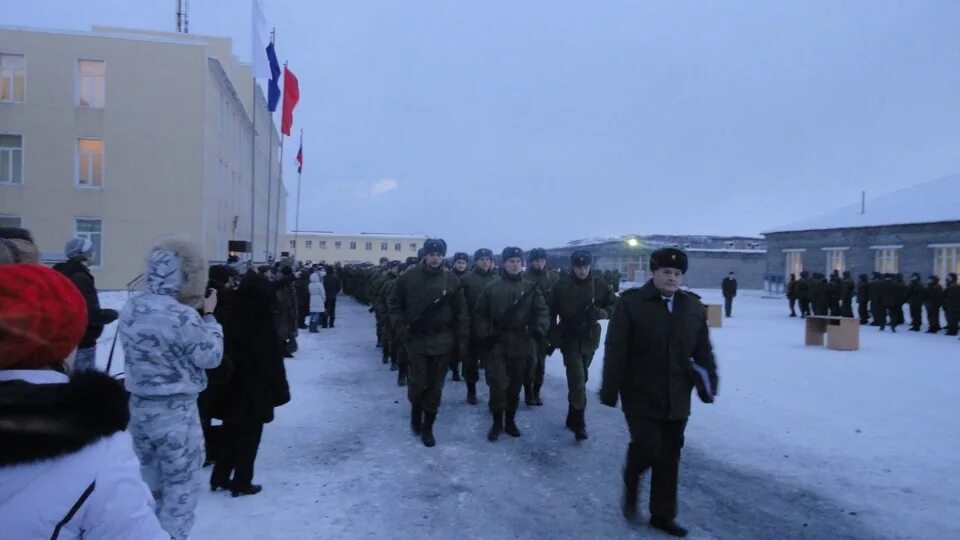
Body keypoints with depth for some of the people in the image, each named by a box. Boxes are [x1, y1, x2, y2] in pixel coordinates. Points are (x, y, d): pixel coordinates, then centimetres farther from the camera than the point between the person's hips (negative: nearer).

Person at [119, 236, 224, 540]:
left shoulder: (130, 308, 0)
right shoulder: (182, 316, -24)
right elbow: (211, 356, -12)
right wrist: (209, 316, -2)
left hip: (139, 406, 8)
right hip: (175, 411, -7)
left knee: (148, 485, 24)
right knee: (180, 489, 9)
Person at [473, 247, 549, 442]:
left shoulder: (531, 288, 5)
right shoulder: (491, 288, 3)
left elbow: (541, 311, 1)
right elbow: (479, 313, 6)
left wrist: (540, 328, -18)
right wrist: (485, 334, -6)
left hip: (522, 345, 2)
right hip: (497, 345, -1)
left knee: (515, 386, 12)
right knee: (498, 385, -6)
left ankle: (510, 421, 28)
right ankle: (497, 423, 12)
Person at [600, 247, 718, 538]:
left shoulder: (694, 308, 6)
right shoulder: (631, 303, -8)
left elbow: (704, 353, 11)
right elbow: (615, 351, -10)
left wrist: (708, 384, 5)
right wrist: (610, 390, -12)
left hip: (676, 399, 4)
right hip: (641, 396, -4)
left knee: (669, 458, 10)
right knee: (648, 447, -13)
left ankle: (663, 515, 26)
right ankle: (631, 482, 21)